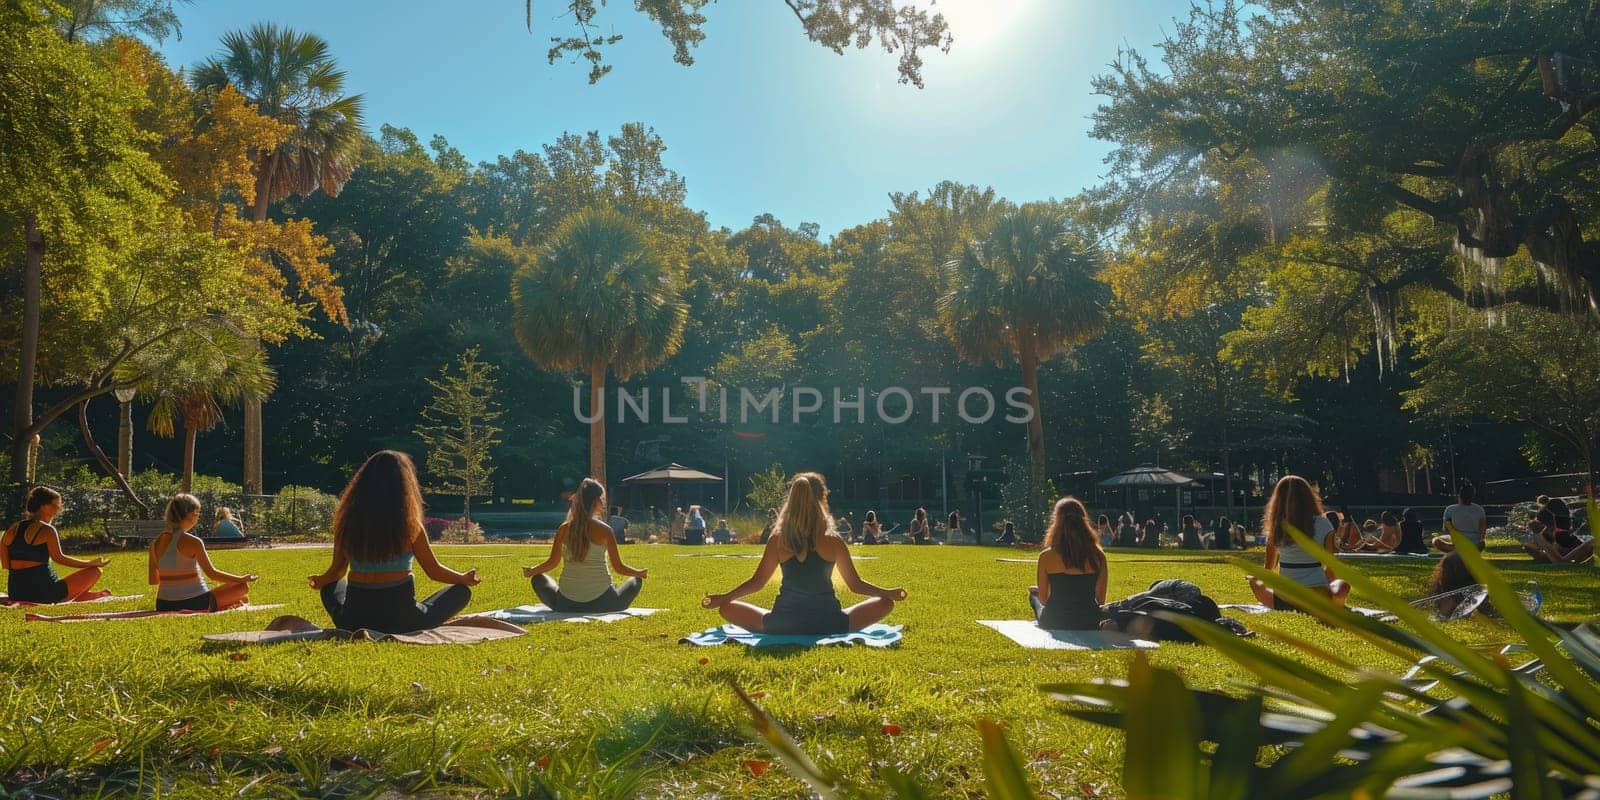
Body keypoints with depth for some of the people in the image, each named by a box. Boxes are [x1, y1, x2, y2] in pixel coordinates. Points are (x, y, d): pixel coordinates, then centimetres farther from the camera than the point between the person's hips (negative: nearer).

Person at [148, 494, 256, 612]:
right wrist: (242, 579, -3)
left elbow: (153, 581, 12)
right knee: (243, 587, 7)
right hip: (194, 604, -6)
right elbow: (211, 573, -13)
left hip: (164, 607, 6)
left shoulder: (155, 543, 5)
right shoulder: (192, 542, -14)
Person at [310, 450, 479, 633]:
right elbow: (434, 571, -2)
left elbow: (336, 571, 10)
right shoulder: (409, 524, -11)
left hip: (352, 623, 3)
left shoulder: (348, 522, -2)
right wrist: (464, 578, 18)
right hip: (400, 620, -3)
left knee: (331, 587, 35)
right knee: (462, 591, 16)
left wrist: (319, 580, 33)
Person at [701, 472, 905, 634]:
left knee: (727, 608, 18)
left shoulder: (778, 541, -1)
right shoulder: (833, 542, -4)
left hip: (784, 624, 1)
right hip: (827, 623, -1)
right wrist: (889, 593, 14)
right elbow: (855, 584, 2)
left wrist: (722, 598, 14)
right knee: (885, 602, 15)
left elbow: (757, 582, 2)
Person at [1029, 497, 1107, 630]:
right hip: (1090, 624, 2)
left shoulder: (1046, 556, -13)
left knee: (1033, 594, 31)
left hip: (1054, 624, -2)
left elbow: (1043, 599, -5)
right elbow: (1100, 599, -2)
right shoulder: (1098, 556, -9)